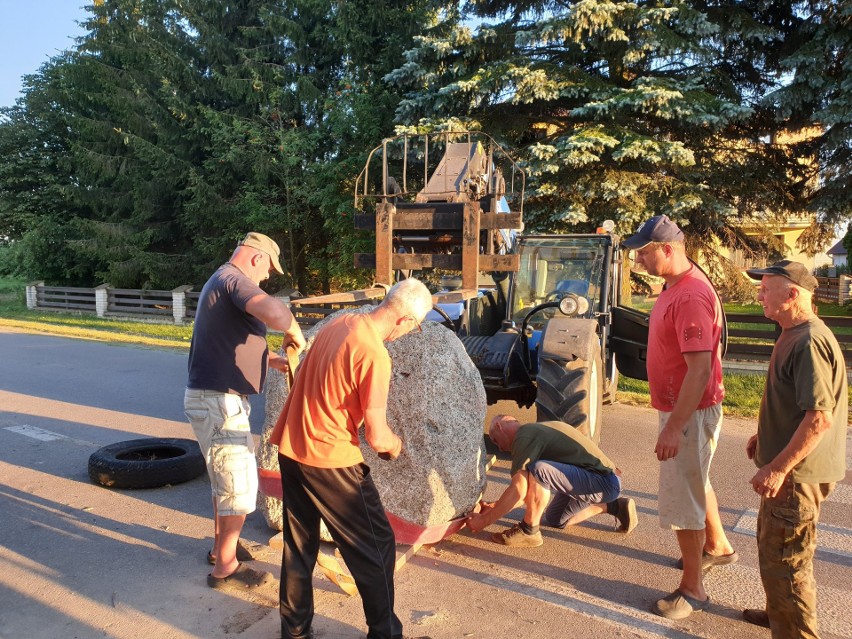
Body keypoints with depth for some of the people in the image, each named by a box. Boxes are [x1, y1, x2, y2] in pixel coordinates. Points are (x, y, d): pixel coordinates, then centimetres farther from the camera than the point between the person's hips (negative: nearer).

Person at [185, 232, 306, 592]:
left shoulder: (221, 281, 17)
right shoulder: (234, 279, -16)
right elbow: (274, 312, -38)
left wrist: (270, 360, 20)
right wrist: (294, 332, -18)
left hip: (212, 397, 11)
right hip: (218, 401, -11)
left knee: (225, 477, 23)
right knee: (239, 481, 0)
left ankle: (221, 547, 38)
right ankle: (225, 568, 13)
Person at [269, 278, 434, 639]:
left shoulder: (338, 323, 4)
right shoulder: (374, 354, -21)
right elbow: (376, 436, -18)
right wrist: (394, 444, 4)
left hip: (290, 448, 8)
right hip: (330, 460, -8)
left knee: (299, 546, 20)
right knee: (376, 546, 9)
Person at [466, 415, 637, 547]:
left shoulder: (524, 437, -14)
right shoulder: (536, 431, 16)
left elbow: (518, 490, -20)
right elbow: (532, 489, 20)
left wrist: (484, 520, -11)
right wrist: (495, 506, 13)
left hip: (605, 482, -11)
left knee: (539, 470, -28)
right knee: (555, 520, 25)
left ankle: (528, 531, -10)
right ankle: (614, 506, 27)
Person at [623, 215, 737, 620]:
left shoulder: (691, 297, -26)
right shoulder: (675, 286, 6)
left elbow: (700, 370, -29)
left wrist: (674, 427, -28)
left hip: (690, 412, -10)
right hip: (679, 406, 10)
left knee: (682, 497, 1)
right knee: (695, 481, 26)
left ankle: (692, 588, 17)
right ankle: (718, 547, 48)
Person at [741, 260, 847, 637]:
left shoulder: (810, 342, -24)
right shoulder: (792, 335, 9)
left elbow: (820, 416, -28)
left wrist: (777, 468, -26)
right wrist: (764, 437, 20)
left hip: (797, 474, -11)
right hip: (786, 467, 11)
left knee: (785, 560, 1)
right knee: (771, 546, 24)